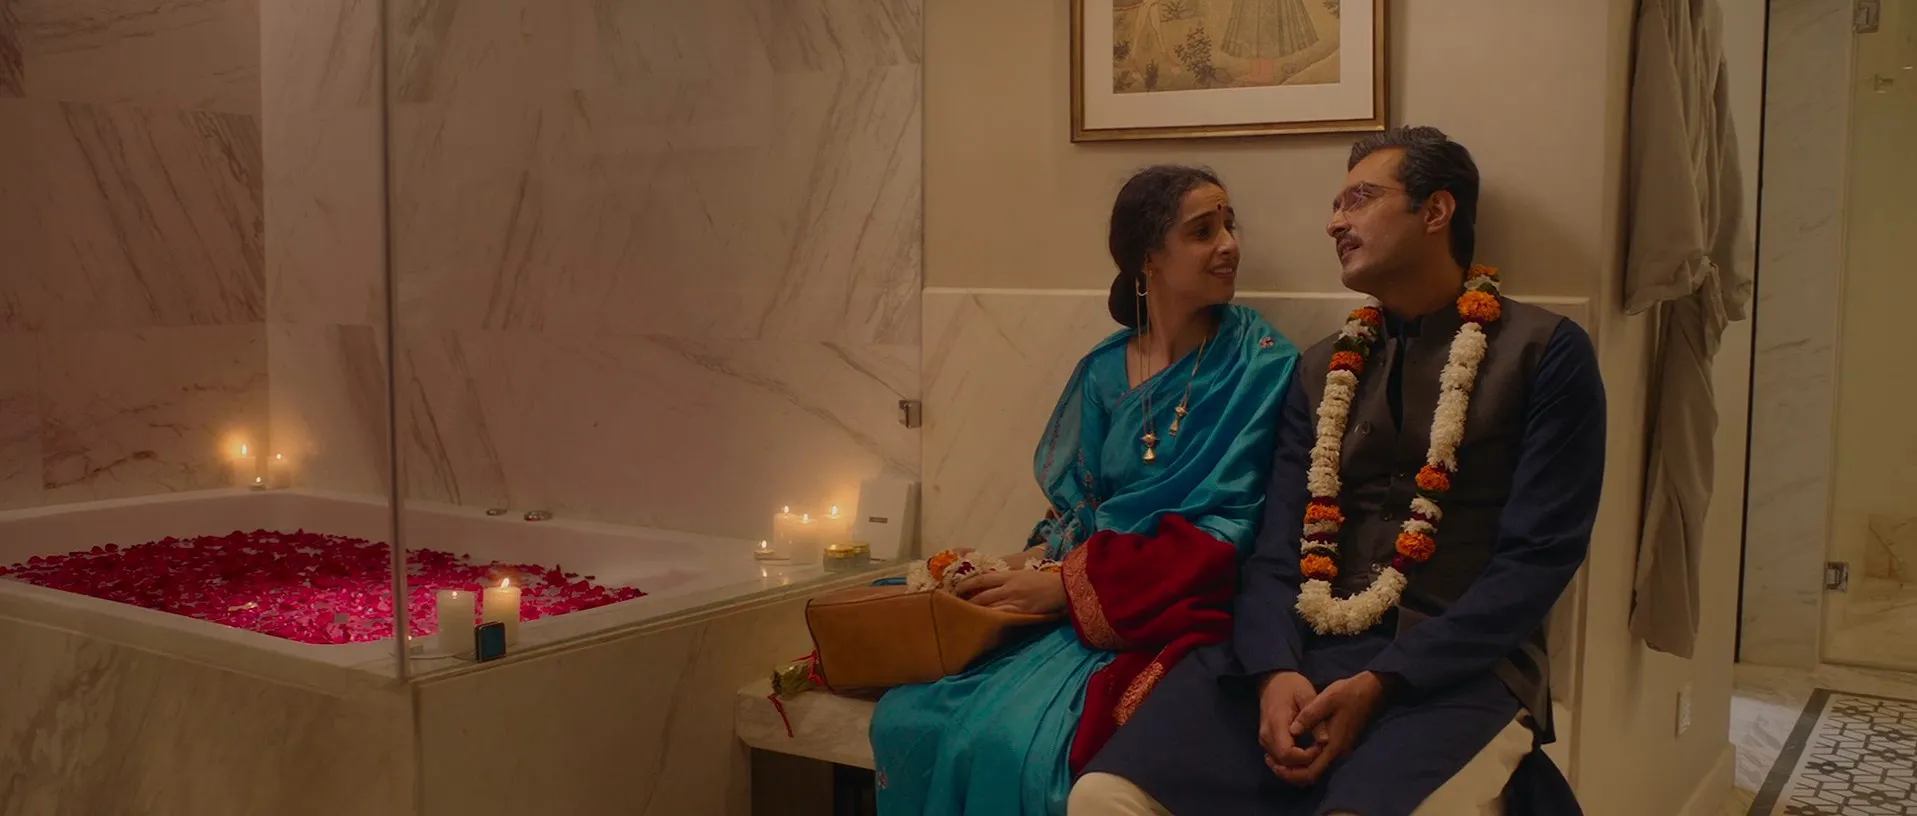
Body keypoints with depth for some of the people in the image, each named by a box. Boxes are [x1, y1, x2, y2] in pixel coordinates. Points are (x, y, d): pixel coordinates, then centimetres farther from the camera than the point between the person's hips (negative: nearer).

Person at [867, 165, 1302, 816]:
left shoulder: (1260, 365, -4)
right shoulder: (1104, 370, 11)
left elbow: (1227, 527, -11)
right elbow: (1073, 506, 13)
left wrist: (1070, 587, -15)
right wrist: (1027, 568, -11)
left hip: (1171, 611, -5)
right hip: (1062, 600, 5)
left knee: (1012, 742, -28)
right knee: (908, 716, -17)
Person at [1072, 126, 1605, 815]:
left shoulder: (1545, 353, 2)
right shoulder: (1323, 369, 17)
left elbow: (1537, 556, -7)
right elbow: (1279, 545, 6)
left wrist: (1380, 685, -16)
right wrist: (1276, 672, -14)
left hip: (1457, 667, -3)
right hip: (1304, 651, 4)